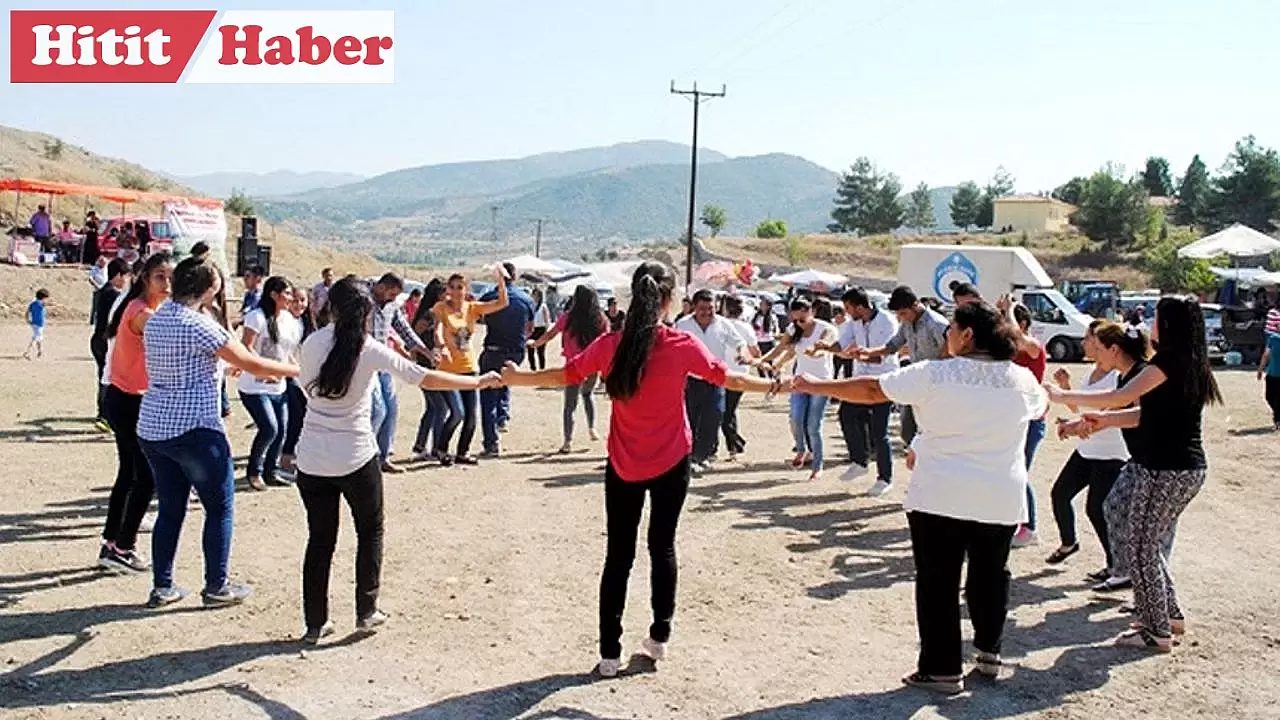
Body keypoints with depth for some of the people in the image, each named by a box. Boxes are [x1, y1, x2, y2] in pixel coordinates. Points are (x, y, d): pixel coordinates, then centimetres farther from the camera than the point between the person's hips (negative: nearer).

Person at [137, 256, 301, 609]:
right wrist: (297, 370, -2)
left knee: (170, 508, 15)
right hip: (194, 430, -8)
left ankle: (162, 586, 19)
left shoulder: (155, 319, 9)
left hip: (152, 427, 8)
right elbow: (250, 363, -13)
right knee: (219, 507, 6)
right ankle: (216, 587, 11)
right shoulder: (198, 324, -16)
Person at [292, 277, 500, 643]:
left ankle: (315, 623, 17)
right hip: (356, 458, -3)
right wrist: (480, 382, -2)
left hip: (312, 459, 3)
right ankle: (366, 612, 22)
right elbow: (427, 379, -10)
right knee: (370, 532, 18)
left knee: (320, 539, 14)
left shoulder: (313, 343, -2)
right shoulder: (371, 350, -10)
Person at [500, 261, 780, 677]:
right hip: (671, 464, -1)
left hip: (624, 467, 1)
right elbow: (728, 379, -1)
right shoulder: (683, 346, -13)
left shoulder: (610, 346, -9)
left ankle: (610, 652, 9)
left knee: (619, 555, 7)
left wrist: (516, 378, 18)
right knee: (662, 546, 15)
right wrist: (774, 385, 15)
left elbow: (564, 375, 2)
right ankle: (659, 636, 23)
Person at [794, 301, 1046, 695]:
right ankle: (989, 651, 30)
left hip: (941, 497, -4)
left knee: (937, 583, 6)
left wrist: (816, 386, 3)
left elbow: (871, 390, -7)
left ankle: (942, 669, 10)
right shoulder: (1022, 379, 2)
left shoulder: (934, 374, -10)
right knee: (990, 575, 22)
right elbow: (1040, 407, 25)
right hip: (1002, 500, 4)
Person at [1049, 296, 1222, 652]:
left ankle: (1157, 632, 13)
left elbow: (1122, 397, -19)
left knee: (1141, 548, 3)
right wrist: (1102, 420, 9)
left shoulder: (1170, 360, -17)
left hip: (1166, 471, -9)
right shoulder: (1191, 365, 12)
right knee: (1151, 542, 21)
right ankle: (1170, 615, 29)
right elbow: (1149, 413, 13)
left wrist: (1064, 396, -10)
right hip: (1188, 467, 9)